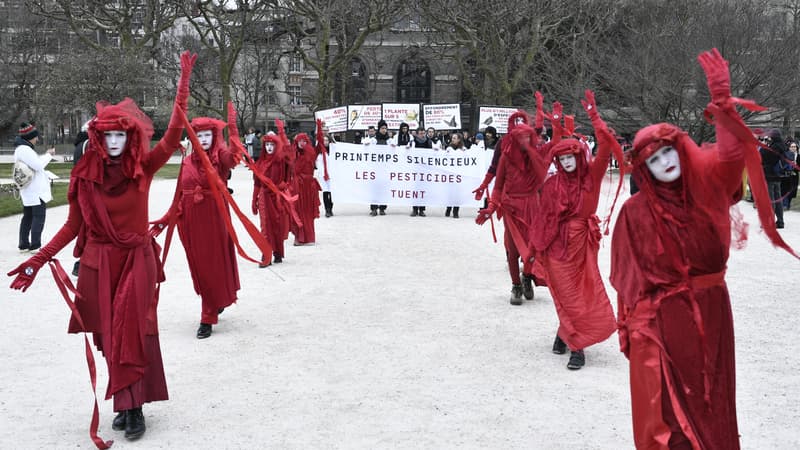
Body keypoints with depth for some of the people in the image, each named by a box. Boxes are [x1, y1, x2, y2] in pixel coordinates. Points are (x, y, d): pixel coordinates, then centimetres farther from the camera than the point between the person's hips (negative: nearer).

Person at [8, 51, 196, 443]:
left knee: (132, 333, -3)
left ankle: (133, 405, 4)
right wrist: (38, 260, -3)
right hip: (99, 262, 2)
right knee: (110, 335, 7)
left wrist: (184, 81, -18)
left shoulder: (143, 168, -5)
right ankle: (128, 403, 18)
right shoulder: (86, 174, -1)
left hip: (137, 259, -2)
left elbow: (174, 133, -14)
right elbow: (74, 224, 3)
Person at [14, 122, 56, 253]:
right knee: (39, 217, -6)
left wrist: (46, 155, 8)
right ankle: (35, 245, -5)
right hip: (36, 191, -10)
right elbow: (38, 165, -21)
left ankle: (23, 245, 18)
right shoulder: (24, 149, -18)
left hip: (28, 191, 10)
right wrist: (48, 155, -8)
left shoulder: (21, 149, 15)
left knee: (28, 217, 14)